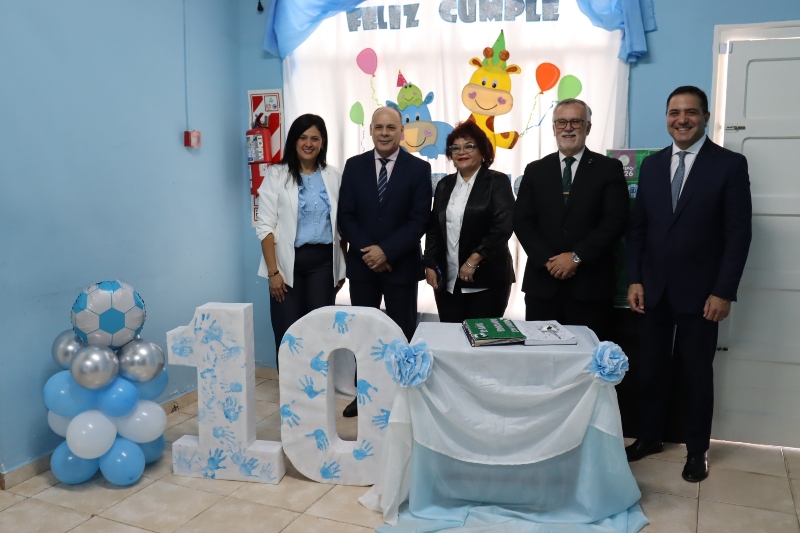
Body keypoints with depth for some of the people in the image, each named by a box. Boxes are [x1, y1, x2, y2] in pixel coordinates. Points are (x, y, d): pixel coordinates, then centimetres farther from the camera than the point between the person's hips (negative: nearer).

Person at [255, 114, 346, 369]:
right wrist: (273, 271, -11)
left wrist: (342, 266, 9)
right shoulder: (277, 174, -1)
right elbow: (265, 226, -5)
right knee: (288, 333, 1)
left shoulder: (333, 176, 8)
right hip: (289, 262, -2)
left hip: (323, 261, 3)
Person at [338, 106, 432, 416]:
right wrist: (366, 251, -12)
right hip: (362, 264, 2)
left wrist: (386, 251, -16)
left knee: (401, 333, 6)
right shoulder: (354, 166, 4)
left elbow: (419, 220, -9)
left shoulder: (419, 169, -3)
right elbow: (345, 216, 1)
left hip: (401, 266, -2)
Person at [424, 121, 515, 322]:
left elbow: (503, 226, -14)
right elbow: (433, 228, 14)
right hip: (447, 280, 4)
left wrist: (473, 260, -18)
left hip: (486, 279, -4)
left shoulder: (498, 182, -3)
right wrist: (430, 264, 3)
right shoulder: (444, 184, 12)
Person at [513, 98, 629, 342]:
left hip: (590, 284, -2)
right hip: (542, 282, 2)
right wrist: (547, 260, -11)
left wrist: (577, 257, -15)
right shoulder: (535, 170, 10)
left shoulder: (609, 169, 3)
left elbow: (615, 221, -7)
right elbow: (522, 221, 3)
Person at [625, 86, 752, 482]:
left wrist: (723, 292, -13)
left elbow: (739, 233, -8)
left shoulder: (730, 164, -4)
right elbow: (637, 227, 8)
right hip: (654, 290, 3)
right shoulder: (652, 166, 8)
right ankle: (648, 437, 28)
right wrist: (634, 279, 1)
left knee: (696, 373, 8)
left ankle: (696, 450, 24)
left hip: (700, 292, -3)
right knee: (650, 369, 11)